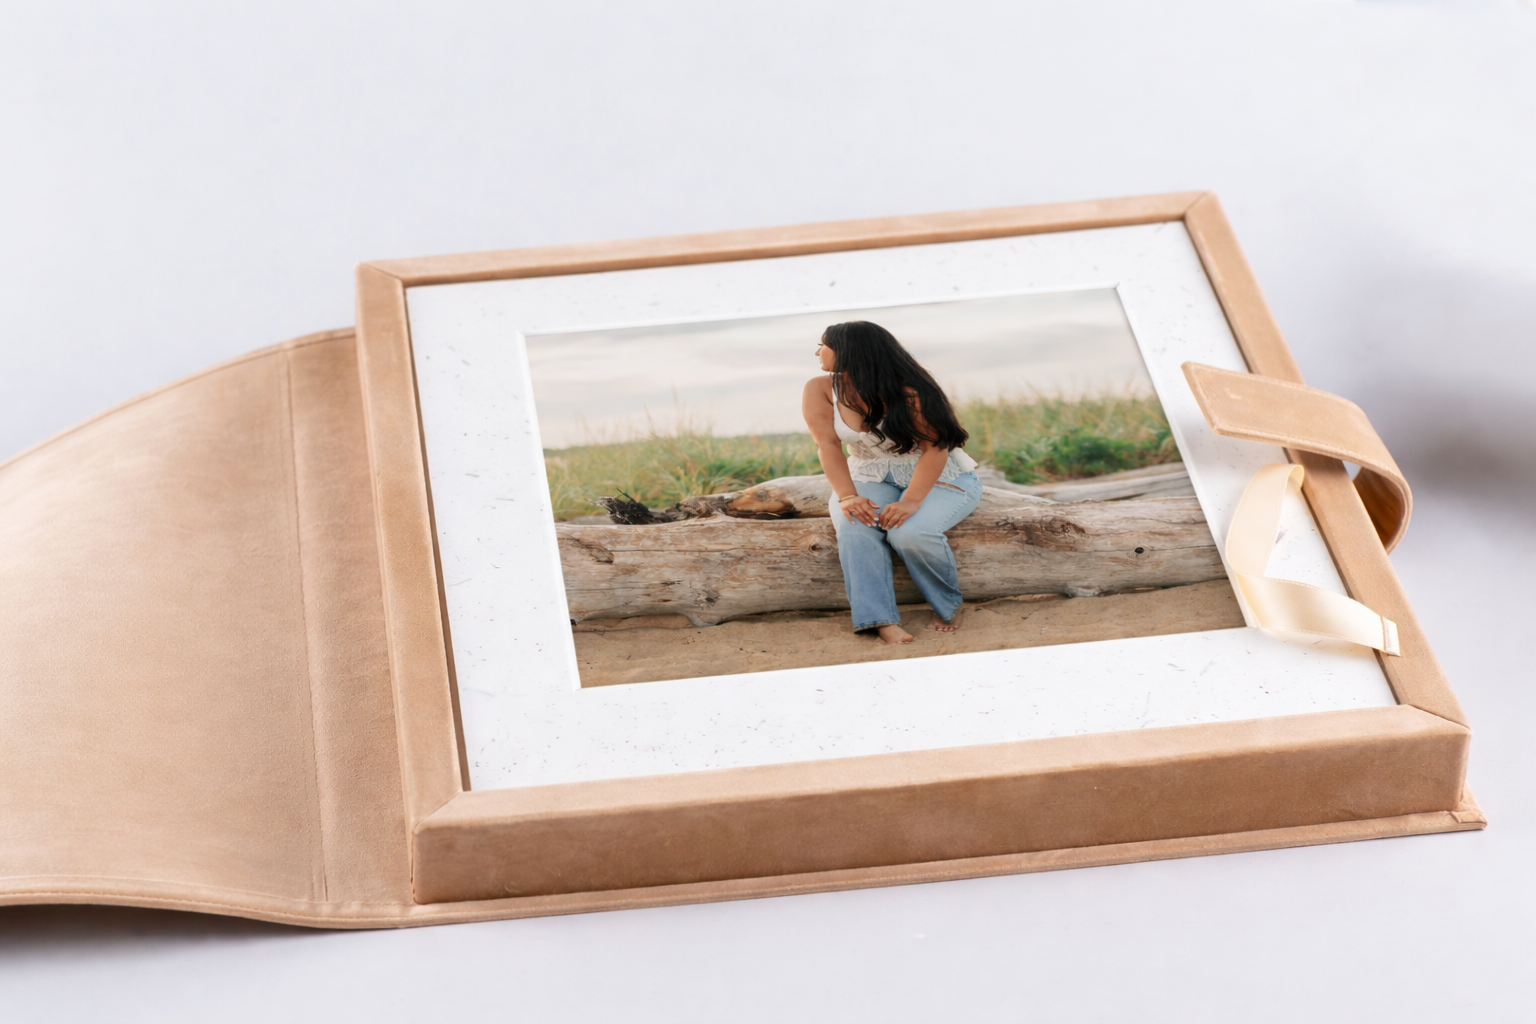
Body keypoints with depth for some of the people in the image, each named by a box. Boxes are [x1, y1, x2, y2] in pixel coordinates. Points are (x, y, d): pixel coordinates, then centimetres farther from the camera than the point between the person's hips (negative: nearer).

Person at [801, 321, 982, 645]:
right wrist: (847, 497, -32)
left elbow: (936, 447, -25)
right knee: (855, 527, -32)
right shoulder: (820, 390, -8)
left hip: (938, 475, -3)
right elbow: (828, 445, -15)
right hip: (871, 477, 4)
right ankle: (881, 620, -33)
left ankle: (948, 606, -7)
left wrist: (911, 501, -38)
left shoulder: (906, 391, -21)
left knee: (909, 533, -33)